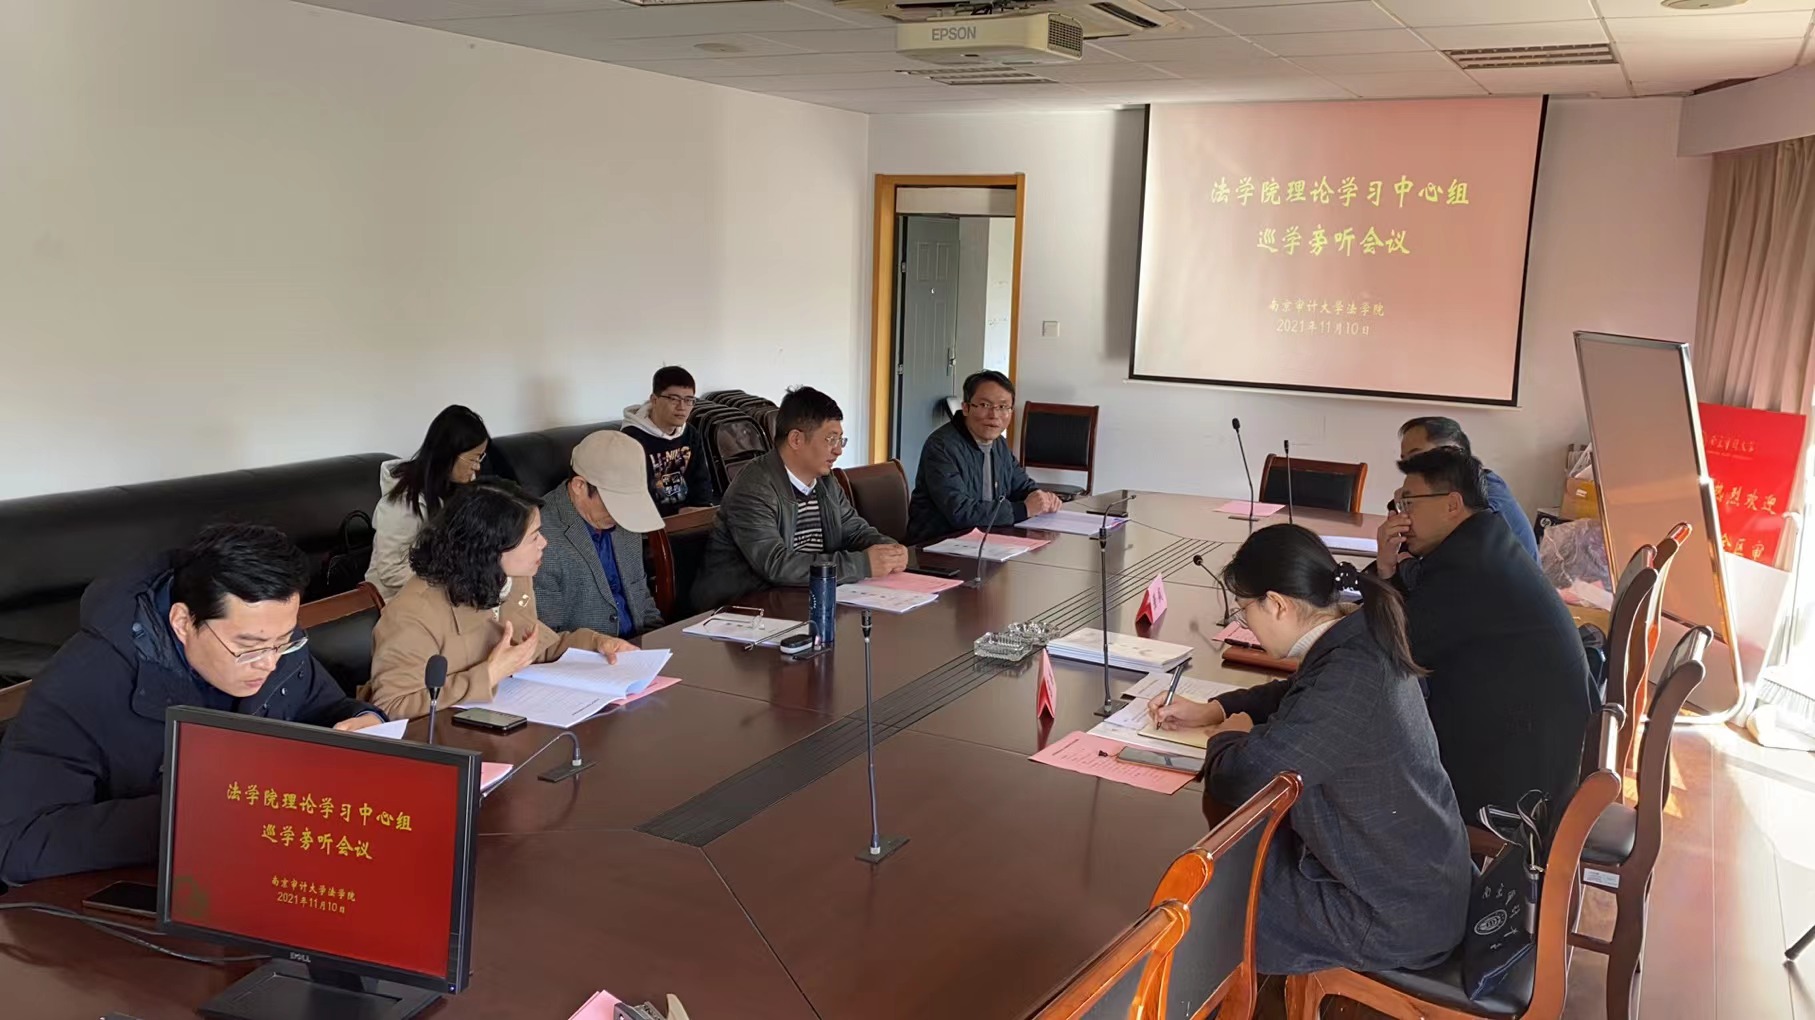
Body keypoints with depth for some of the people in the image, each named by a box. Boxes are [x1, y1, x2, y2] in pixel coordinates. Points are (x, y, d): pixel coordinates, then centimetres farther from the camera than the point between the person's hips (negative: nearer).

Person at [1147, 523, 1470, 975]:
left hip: (1396, 919, -9)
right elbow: (1293, 694, 20)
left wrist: (1229, 737, -6)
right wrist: (1212, 710, 11)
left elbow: (1238, 779, -28)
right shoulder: (1362, 640, -3)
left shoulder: (1344, 684, -32)